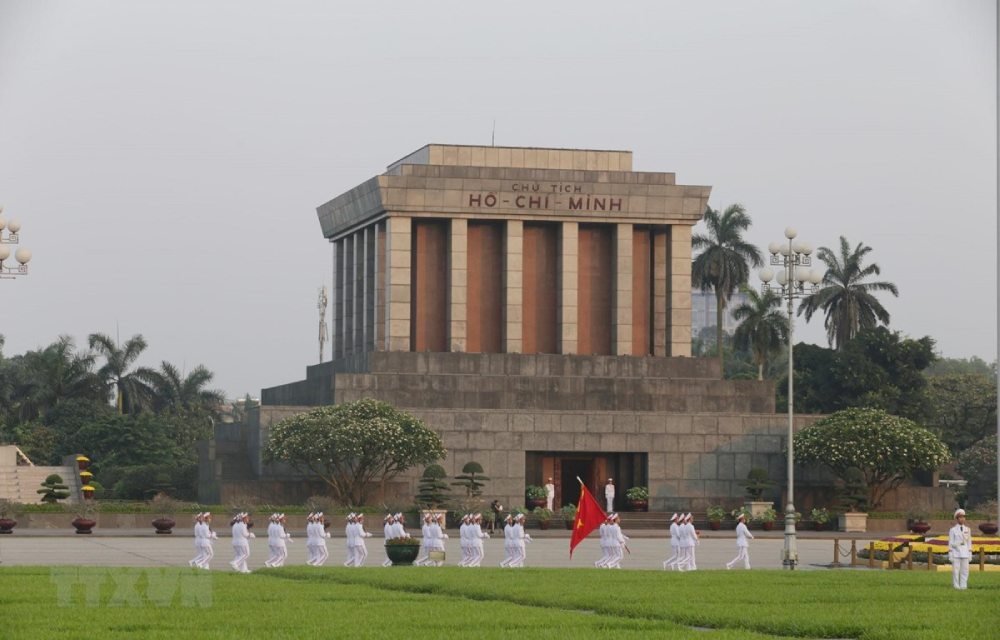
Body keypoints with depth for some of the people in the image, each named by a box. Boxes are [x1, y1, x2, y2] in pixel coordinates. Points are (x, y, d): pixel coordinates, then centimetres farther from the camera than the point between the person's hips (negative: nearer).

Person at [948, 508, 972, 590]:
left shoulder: (967, 530, 10)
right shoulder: (952, 530, 1)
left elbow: (969, 542, 12)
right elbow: (951, 543, 0)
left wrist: (970, 555, 7)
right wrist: (950, 556, -5)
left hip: (965, 553, 3)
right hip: (956, 553, -3)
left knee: (965, 571, 1)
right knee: (955, 571, -4)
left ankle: (963, 587, 5)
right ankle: (956, 588, -1)